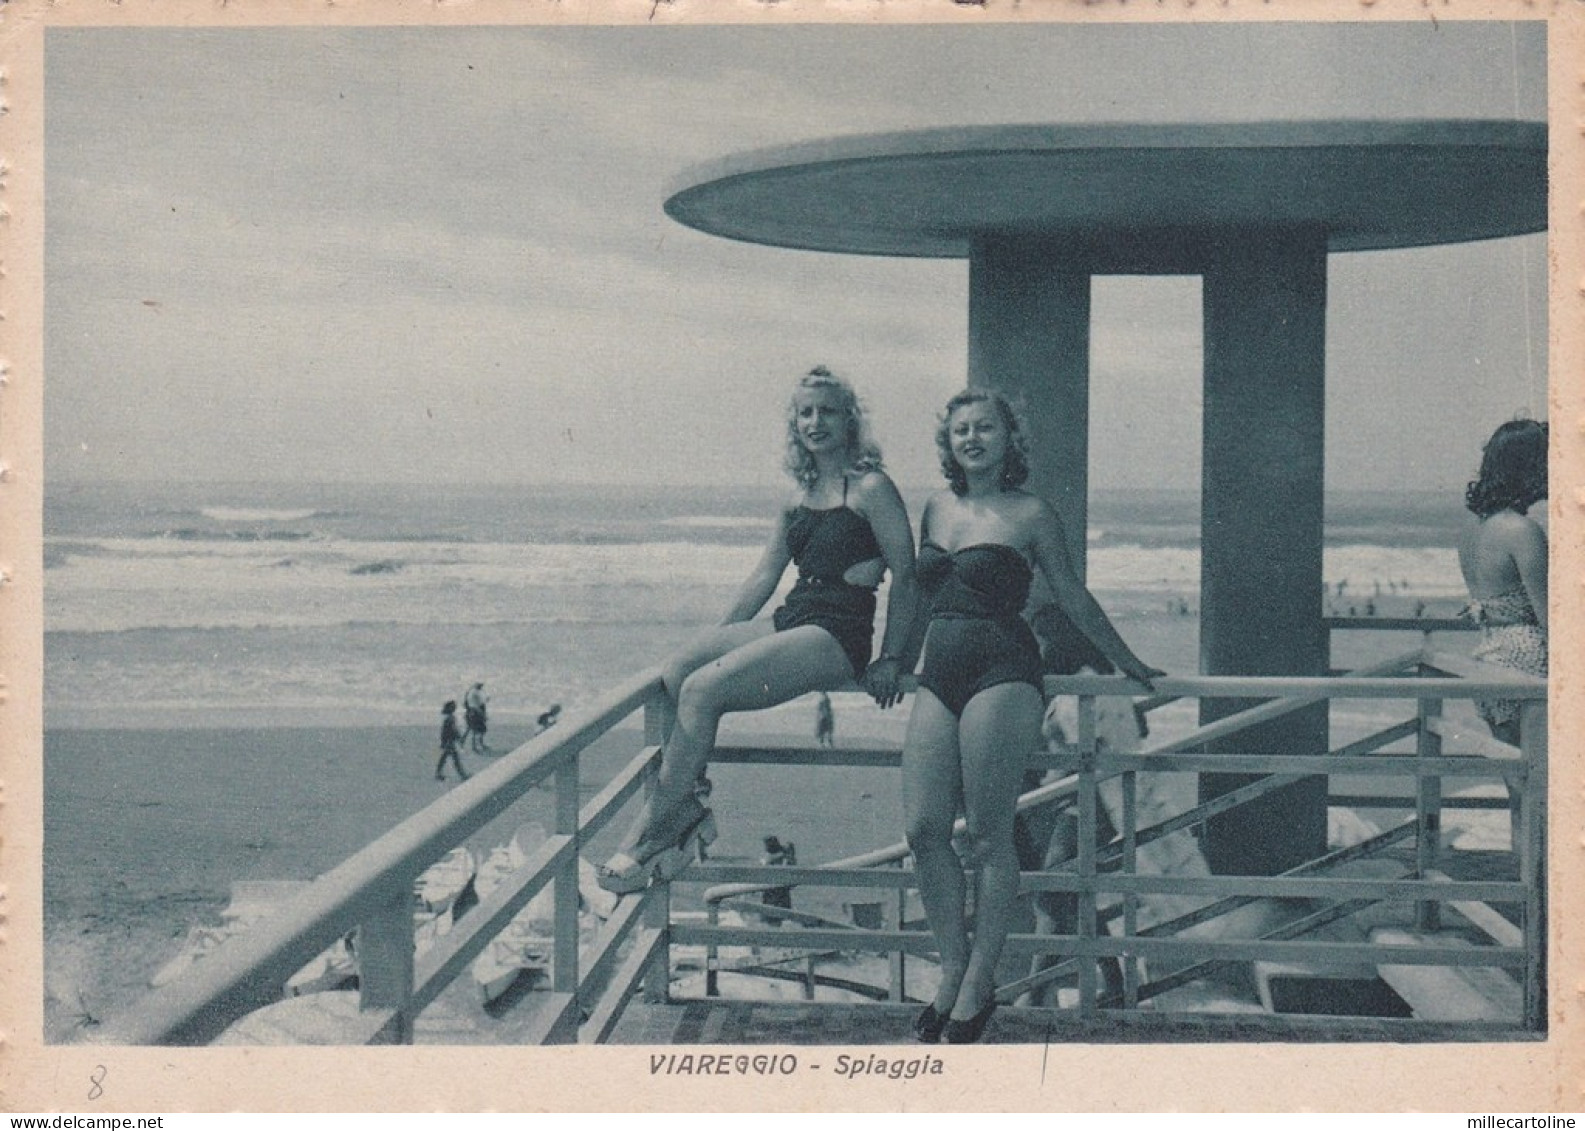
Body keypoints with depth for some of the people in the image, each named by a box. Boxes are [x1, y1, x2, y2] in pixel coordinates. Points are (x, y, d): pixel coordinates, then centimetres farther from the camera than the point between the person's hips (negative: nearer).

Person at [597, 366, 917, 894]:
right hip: (792, 621, 8)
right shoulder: (799, 498, 19)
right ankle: (687, 805, -15)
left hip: (839, 635, -8)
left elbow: (905, 577, -4)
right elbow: (763, 578, 20)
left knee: (704, 688, -24)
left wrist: (890, 660, -6)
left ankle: (652, 831, -17)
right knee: (677, 672, -16)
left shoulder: (870, 488, -3)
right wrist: (717, 644, 15)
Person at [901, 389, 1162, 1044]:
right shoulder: (937, 509, 16)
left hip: (1002, 675, -6)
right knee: (924, 829, -2)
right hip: (940, 676, 6)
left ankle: (979, 986, 2)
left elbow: (1073, 599, 10)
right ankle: (953, 971, 11)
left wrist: (1126, 663, 16)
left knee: (987, 835, -5)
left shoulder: (1031, 516, 1)